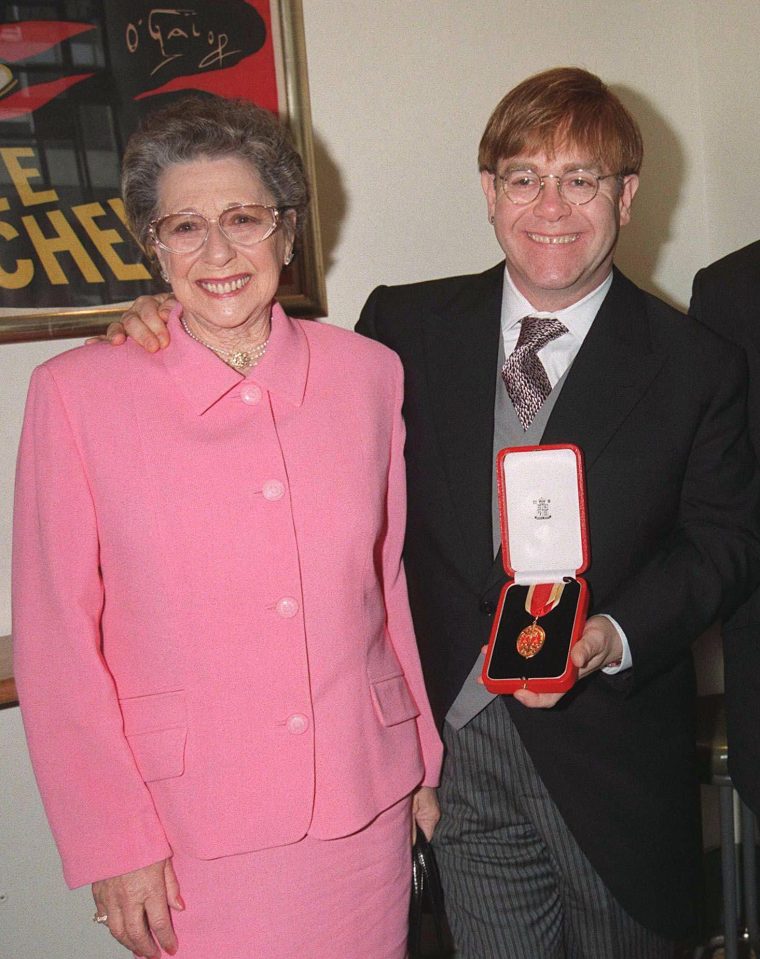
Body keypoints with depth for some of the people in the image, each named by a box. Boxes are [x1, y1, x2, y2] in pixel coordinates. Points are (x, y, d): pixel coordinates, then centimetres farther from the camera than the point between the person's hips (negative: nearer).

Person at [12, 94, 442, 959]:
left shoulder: (368, 373, 0)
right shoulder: (78, 394, -8)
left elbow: (387, 578, 8)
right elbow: (57, 639, -5)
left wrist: (422, 766, 12)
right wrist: (114, 844, -5)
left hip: (364, 807, 3)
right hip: (187, 831, -2)